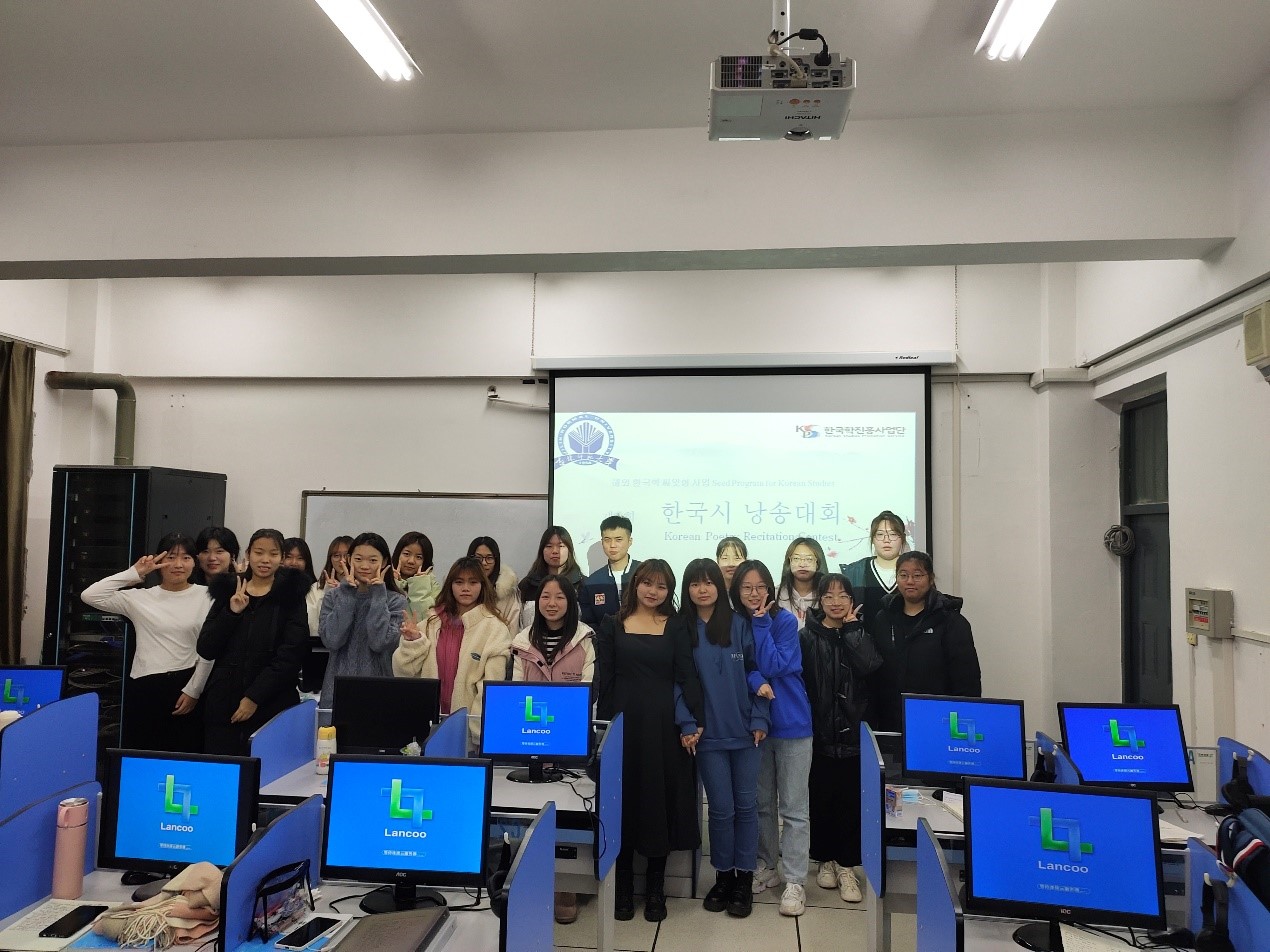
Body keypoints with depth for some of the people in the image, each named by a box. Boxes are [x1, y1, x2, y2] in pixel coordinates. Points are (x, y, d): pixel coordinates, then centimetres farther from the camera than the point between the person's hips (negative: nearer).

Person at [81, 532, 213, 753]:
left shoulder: (205, 596, 0)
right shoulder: (140, 597, 3)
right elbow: (90, 596, -6)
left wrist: (193, 690, -4)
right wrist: (134, 573, -5)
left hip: (186, 686, -1)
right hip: (144, 687, 1)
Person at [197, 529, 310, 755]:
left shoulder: (291, 596, 2)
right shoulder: (227, 591, 11)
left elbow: (290, 656, -5)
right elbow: (205, 650, 6)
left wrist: (254, 697, -11)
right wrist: (231, 612, -8)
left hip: (271, 704, -2)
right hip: (222, 702, 3)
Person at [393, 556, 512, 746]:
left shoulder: (494, 628, -7)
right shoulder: (432, 623, 6)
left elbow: (491, 685, -11)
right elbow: (404, 672, 7)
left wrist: (478, 730, -15)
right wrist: (412, 642, -8)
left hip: (470, 723, -3)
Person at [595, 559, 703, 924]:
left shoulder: (676, 626, 4)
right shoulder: (613, 625, 4)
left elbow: (687, 675, -2)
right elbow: (604, 679, 2)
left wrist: (695, 721, -12)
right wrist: (603, 723, -6)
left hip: (663, 724, 0)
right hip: (623, 722, 0)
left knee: (661, 800, 6)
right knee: (624, 801, 6)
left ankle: (655, 889, 20)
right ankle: (623, 887, 19)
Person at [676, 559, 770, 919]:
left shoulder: (739, 625, 1)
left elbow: (756, 673, 2)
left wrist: (759, 719, -4)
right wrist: (687, 724, -11)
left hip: (744, 730, 1)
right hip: (708, 733, -1)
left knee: (745, 804, 7)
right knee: (721, 808, 4)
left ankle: (744, 879, 21)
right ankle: (723, 876, 23)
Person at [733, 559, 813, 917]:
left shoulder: (785, 621, -9)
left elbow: (773, 667, -17)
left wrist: (761, 624, -17)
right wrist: (755, 680, -26)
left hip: (791, 723, -4)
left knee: (793, 807, 1)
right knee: (761, 803, 15)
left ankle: (794, 880, 9)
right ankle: (767, 865, 31)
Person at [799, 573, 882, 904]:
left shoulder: (858, 634, 5)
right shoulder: (807, 637, 1)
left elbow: (870, 666, -15)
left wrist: (851, 627, -8)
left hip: (852, 731, 1)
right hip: (820, 733, -1)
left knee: (851, 799, 4)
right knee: (821, 799, 8)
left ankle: (846, 866, 17)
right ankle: (825, 860, 26)